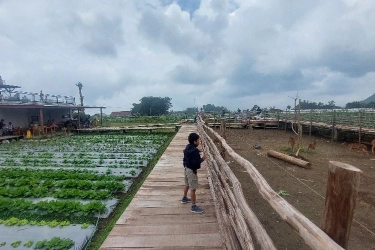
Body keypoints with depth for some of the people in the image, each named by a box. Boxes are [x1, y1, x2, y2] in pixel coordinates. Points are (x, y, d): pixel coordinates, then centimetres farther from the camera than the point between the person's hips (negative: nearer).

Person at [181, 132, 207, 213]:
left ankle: (184, 198, 45)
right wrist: (202, 159, -17)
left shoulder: (188, 147, 3)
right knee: (193, 189, 1)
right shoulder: (194, 151, -26)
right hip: (192, 170, -10)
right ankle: (194, 207, 11)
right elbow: (195, 163, -28)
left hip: (187, 168, 10)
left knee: (187, 185, 27)